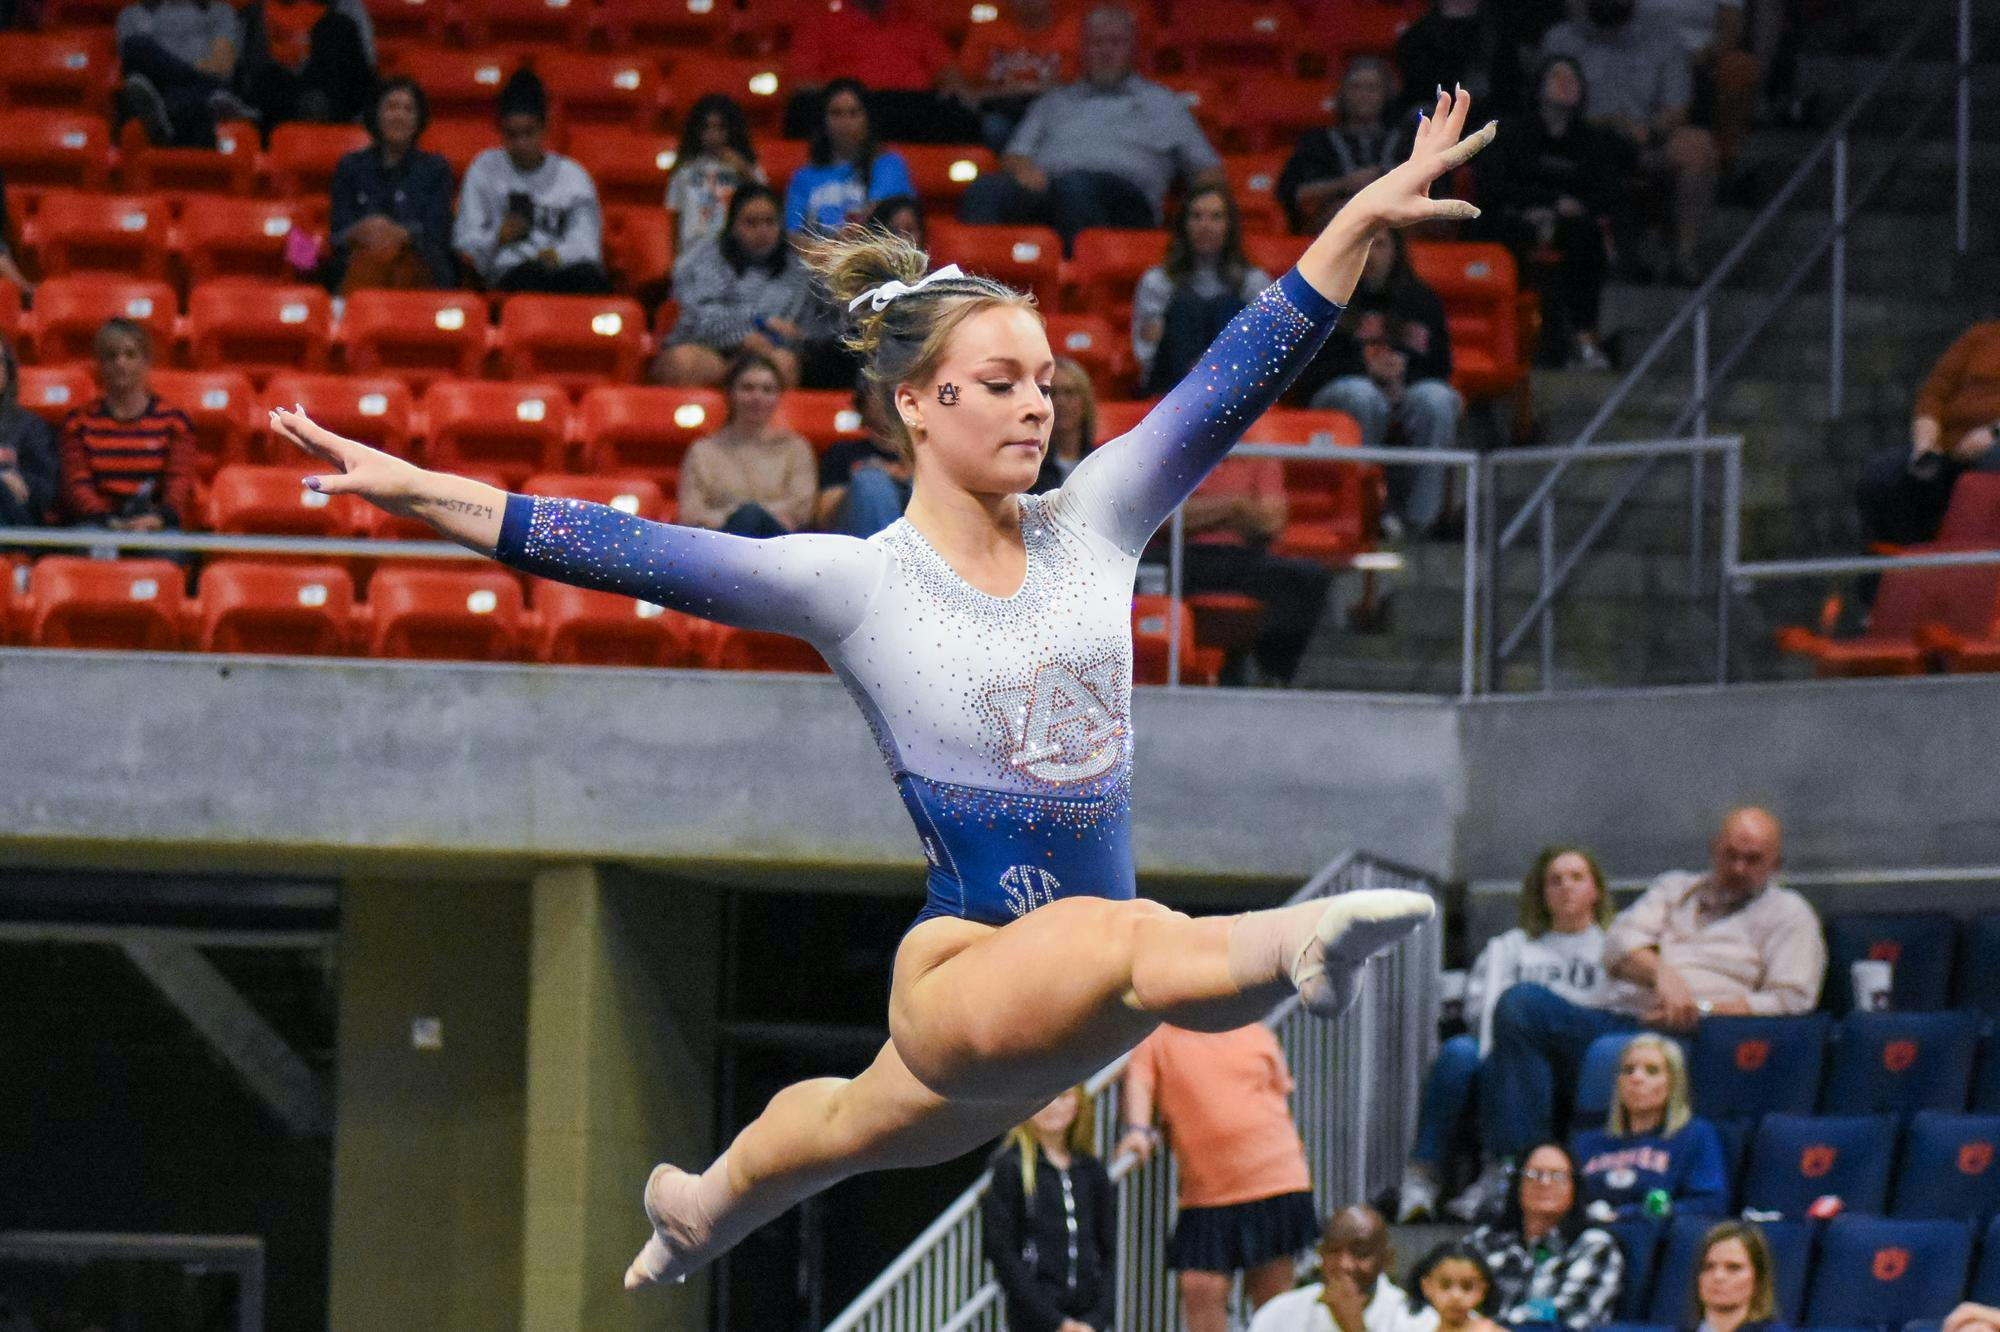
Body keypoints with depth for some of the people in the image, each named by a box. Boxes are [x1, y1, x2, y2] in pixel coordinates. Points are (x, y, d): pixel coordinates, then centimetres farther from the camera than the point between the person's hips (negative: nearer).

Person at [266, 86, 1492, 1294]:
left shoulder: (1089, 530, 4)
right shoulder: (860, 583, -8)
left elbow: (1242, 380, 0)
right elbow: (627, 553, -14)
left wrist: (1364, 219, -5)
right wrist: (414, 491, -21)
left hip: (1064, 1003, 6)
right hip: (965, 969, -6)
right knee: (1129, 937, -39)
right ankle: (1297, 943, -71)